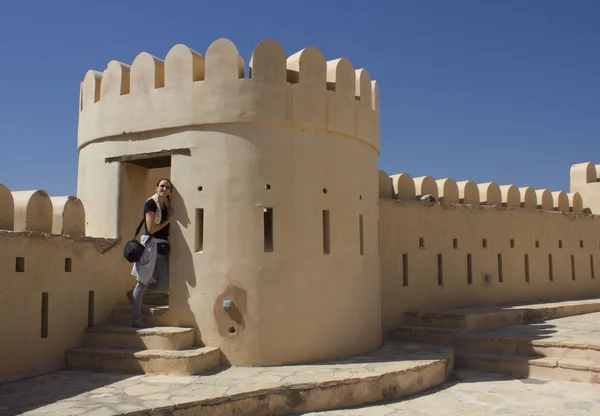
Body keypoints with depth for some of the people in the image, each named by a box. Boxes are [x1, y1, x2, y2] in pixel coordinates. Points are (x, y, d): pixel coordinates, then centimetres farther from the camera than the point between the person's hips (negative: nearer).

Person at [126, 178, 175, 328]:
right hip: (151, 244, -7)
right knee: (143, 282, -1)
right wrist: (168, 220, -4)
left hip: (162, 247, 7)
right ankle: (137, 319, 7)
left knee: (165, 284, 2)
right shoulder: (151, 203, -8)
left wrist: (170, 217, 5)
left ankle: (135, 294, 23)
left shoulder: (167, 205, 14)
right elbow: (151, 228, -14)